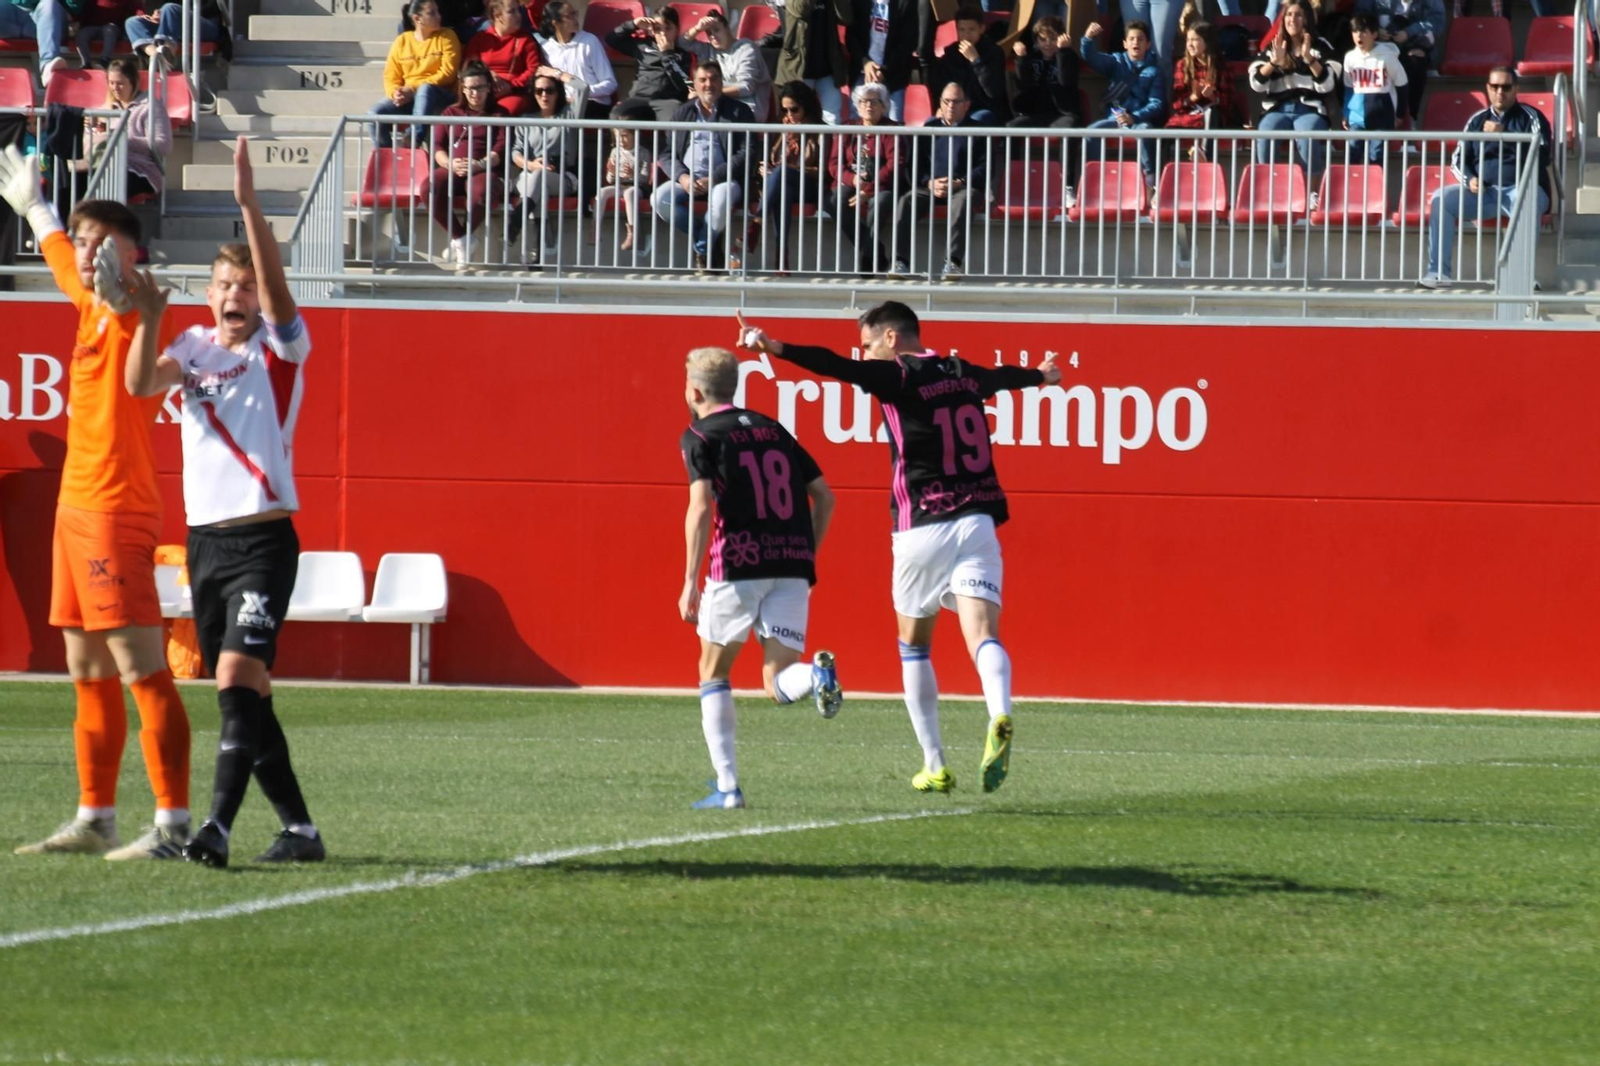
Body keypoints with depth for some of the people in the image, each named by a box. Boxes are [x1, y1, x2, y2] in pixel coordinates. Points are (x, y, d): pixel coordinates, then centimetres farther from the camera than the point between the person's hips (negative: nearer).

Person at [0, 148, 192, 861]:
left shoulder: (136, 313, -8)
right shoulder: (91, 304, 17)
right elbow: (64, 260, 36)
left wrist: (118, 289, -49)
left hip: (114, 511, -10)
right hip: (76, 507, 10)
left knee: (142, 671, -12)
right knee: (90, 676, 14)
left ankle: (174, 825, -14)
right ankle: (94, 820, 21)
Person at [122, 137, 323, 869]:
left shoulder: (280, 347, -1)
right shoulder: (194, 348, 11)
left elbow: (275, 285, -20)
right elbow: (141, 383, -6)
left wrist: (249, 206, -30)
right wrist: (147, 317, -23)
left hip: (263, 538, -6)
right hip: (205, 536, 6)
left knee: (238, 674, -20)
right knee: (241, 693, 8)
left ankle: (219, 824, -26)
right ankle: (299, 829, 17)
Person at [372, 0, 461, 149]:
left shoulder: (446, 37, 3)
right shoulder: (401, 42, 11)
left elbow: (447, 74, -8)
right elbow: (390, 77, 8)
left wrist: (413, 89, -15)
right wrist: (395, 93, -16)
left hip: (441, 98, -3)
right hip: (409, 99, 3)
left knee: (425, 89, -37)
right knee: (377, 112, -22)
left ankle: (415, 140, -45)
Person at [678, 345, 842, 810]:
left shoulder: (701, 437, 1)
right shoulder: (773, 430, 19)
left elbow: (700, 509, -13)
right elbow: (824, 497, 17)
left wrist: (691, 581, -12)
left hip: (739, 566, -4)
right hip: (792, 567, 4)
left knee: (713, 673, 14)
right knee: (777, 683, 4)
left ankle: (727, 786, 8)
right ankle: (817, 676, -32)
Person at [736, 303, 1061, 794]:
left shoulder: (900, 376, -4)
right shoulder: (963, 374, 14)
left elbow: (840, 367, -22)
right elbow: (1004, 376, 37)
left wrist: (777, 348, -32)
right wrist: (1040, 375, 59)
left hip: (924, 527, -4)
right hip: (977, 522, 4)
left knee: (914, 645, 13)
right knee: (982, 633, -11)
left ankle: (935, 766, 13)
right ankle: (1000, 719, -40)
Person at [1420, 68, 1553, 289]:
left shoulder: (1530, 117, 4)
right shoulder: (1477, 121, 16)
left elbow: (1540, 155, -12)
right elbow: (1458, 159, 17)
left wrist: (1503, 135, -17)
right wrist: (1469, 179, -5)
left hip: (1522, 188, -4)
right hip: (1484, 192, 4)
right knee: (1441, 199, -18)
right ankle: (1438, 272, -21)